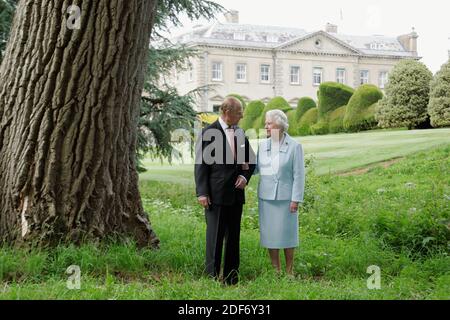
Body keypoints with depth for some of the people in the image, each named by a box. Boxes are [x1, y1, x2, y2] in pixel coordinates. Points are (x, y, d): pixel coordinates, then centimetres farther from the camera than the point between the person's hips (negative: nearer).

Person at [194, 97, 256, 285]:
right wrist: (202, 193, -14)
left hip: (236, 193, 6)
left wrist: (245, 176, 0)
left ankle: (231, 279, 18)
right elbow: (201, 164, -9)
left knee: (233, 237, 10)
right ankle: (212, 277, 6)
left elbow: (250, 160, 19)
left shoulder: (240, 133, 9)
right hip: (216, 194, -6)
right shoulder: (209, 133, -8)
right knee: (215, 237, -2)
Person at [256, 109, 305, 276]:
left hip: (285, 197, -4)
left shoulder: (294, 146, -7)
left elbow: (299, 175, -7)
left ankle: (289, 271, 18)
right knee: (270, 233, 8)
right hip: (266, 196, 4)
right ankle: (275, 270, 20)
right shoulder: (263, 145, 7)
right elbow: (256, 168, 11)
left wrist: (296, 199, -11)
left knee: (287, 233, 5)